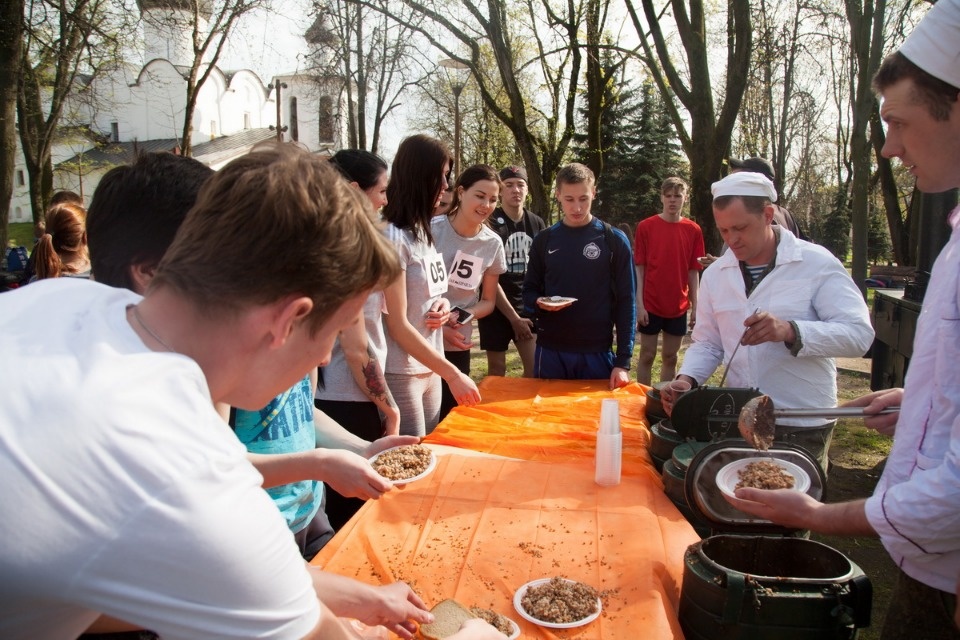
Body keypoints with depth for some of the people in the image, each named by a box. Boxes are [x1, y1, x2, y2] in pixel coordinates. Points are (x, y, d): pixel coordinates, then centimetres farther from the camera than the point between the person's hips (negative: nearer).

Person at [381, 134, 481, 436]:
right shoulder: (392, 237, -17)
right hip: (400, 373, -8)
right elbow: (398, 325, -18)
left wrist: (443, 305, -1)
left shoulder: (423, 233, 9)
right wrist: (453, 374, -17)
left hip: (429, 368, 8)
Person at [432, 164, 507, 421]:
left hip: (458, 347, 3)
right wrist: (439, 328, -17)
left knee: (449, 416, 13)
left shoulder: (492, 244, -2)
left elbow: (488, 301, 8)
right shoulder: (430, 230, -14)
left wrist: (463, 316, -13)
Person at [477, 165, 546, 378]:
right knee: (497, 370, 5)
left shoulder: (537, 223, 5)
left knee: (536, 367, 0)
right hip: (497, 308, -4)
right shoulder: (490, 225, -10)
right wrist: (513, 317, -13)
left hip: (528, 306, 4)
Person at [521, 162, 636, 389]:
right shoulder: (544, 240, 4)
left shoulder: (614, 240, -2)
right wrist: (538, 302, -13)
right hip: (550, 351, 2)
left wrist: (623, 361, -9)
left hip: (597, 353, -2)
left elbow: (626, 302, -3)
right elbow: (529, 291, 11)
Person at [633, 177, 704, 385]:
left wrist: (695, 306, 2)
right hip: (651, 304, -2)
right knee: (647, 355, 6)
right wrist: (639, 304, -10)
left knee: (670, 357, 12)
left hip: (678, 306, 2)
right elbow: (639, 268, -4)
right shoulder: (646, 226, -4)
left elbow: (693, 271, 5)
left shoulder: (693, 230, 2)